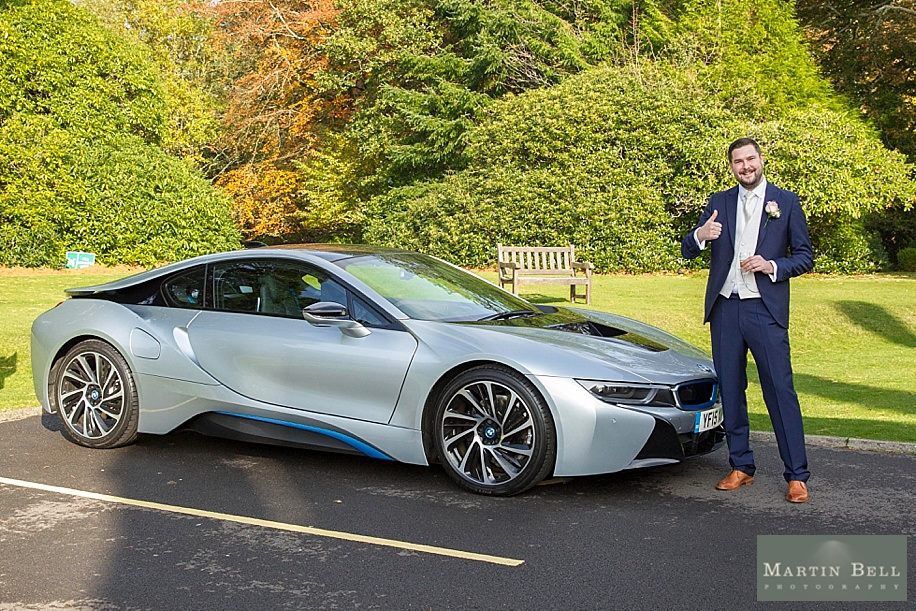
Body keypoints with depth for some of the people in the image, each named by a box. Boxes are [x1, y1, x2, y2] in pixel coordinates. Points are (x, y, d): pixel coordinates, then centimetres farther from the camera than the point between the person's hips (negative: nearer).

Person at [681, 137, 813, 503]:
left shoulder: (786, 202, 5)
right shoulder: (719, 202, 11)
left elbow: (804, 257, 5)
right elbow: (687, 252, 7)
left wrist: (772, 266, -14)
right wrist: (700, 235, -16)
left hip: (766, 311, -3)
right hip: (725, 309, 4)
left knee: (781, 392, -6)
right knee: (730, 391, 9)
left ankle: (797, 476, 1)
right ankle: (741, 467, 20)